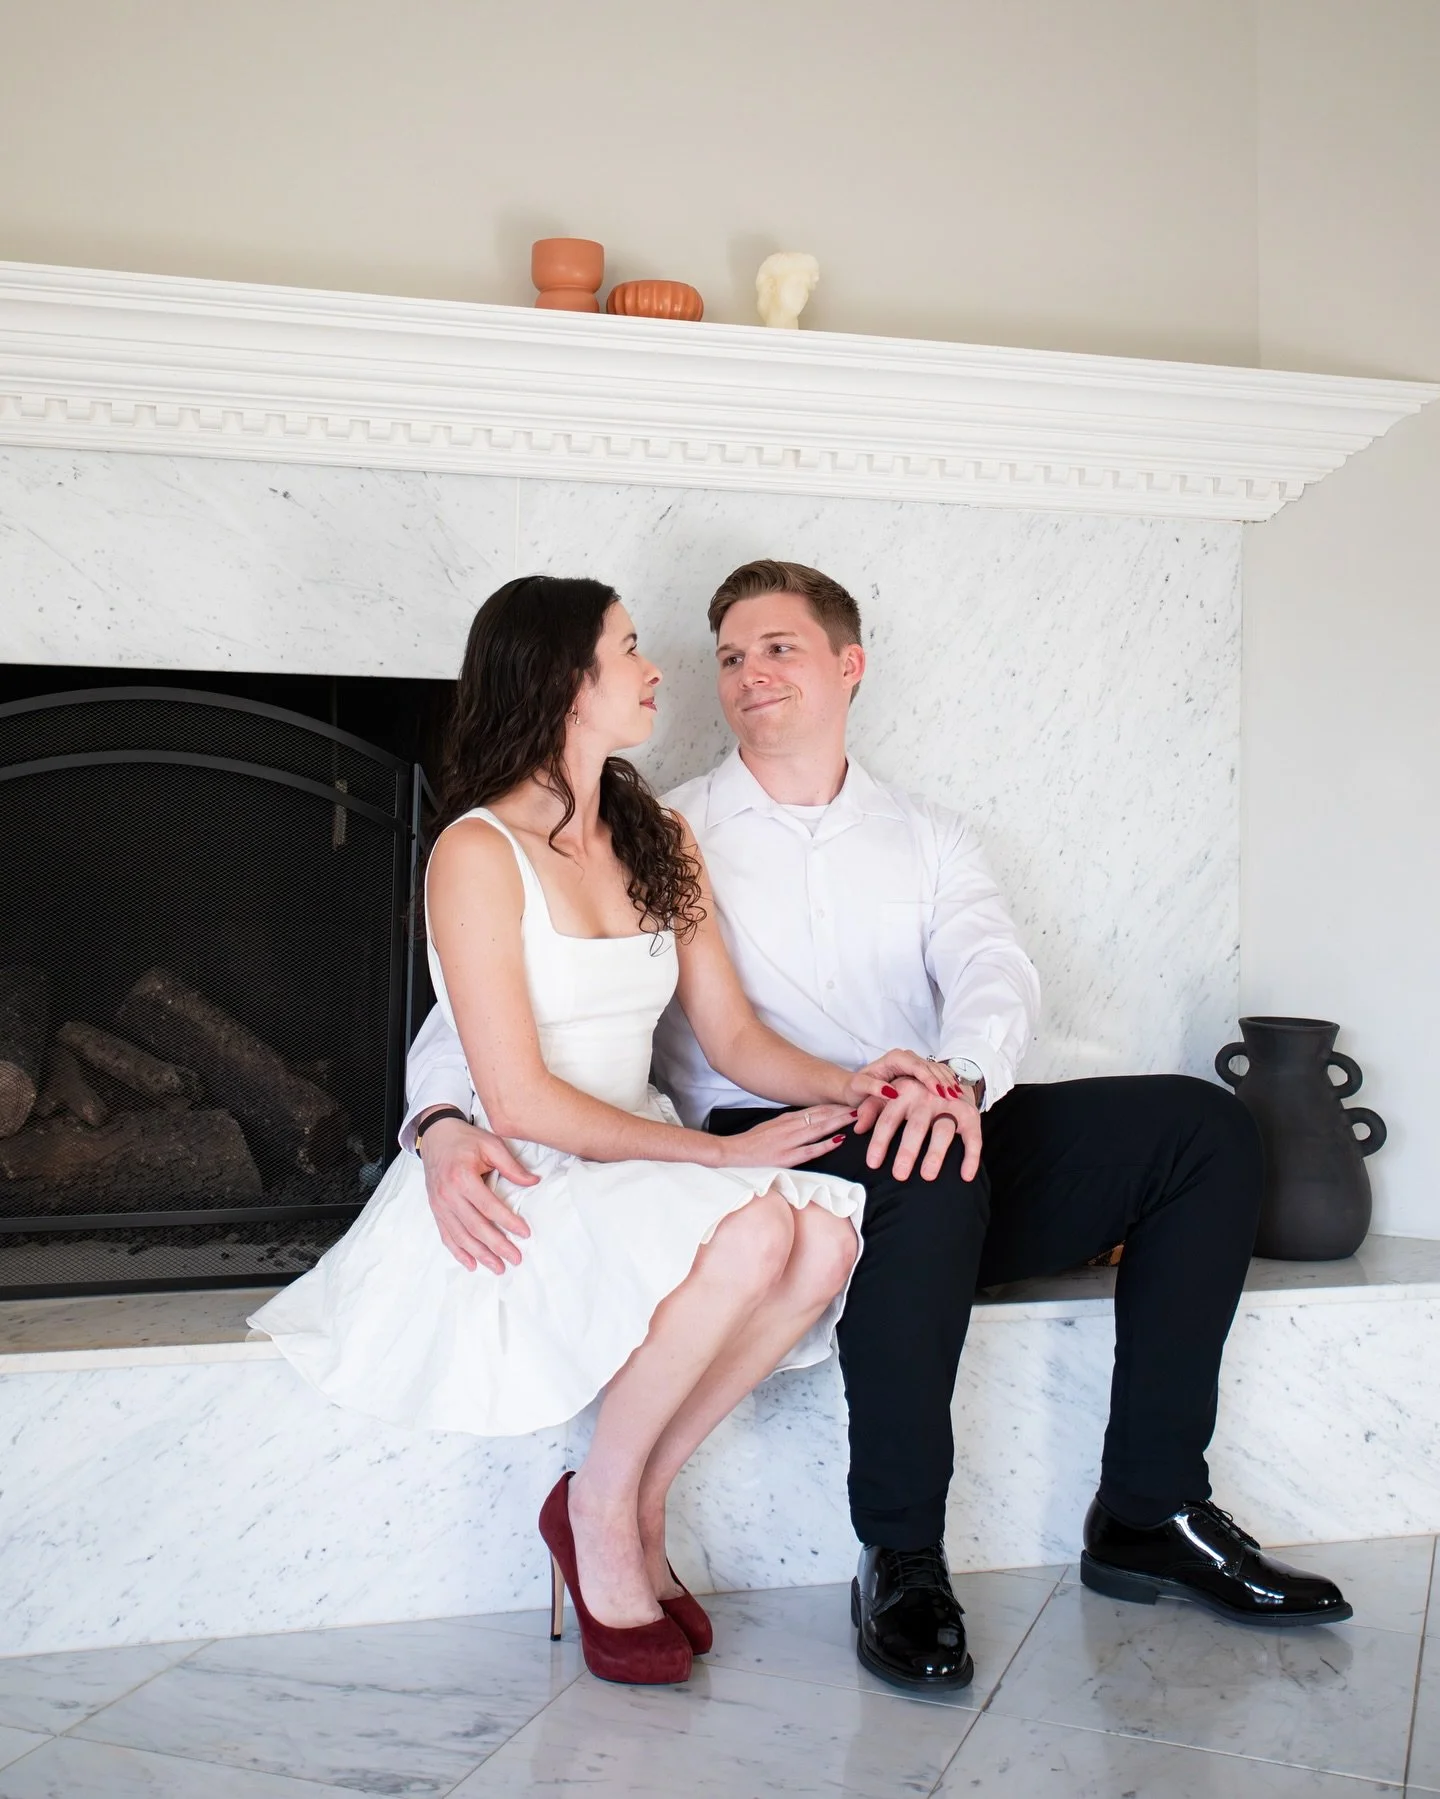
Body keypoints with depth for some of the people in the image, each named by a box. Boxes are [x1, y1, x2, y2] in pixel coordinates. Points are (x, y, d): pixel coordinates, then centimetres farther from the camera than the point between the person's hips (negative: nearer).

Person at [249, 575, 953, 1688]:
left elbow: (735, 1035, 9)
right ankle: (600, 1511, -8)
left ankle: (644, 1499, -5)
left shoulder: (659, 841, 13)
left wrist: (845, 1082, -11)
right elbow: (521, 1100, -16)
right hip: (527, 1185, -6)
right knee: (752, 1235, -32)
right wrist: (721, 1153, -17)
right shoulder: (480, 853, -10)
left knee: (825, 1238, -24)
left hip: (646, 1168, 7)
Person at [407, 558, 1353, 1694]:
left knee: (1205, 1125, -12)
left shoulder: (928, 841, 20)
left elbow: (997, 973, 0)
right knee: (921, 1169, -37)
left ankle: (1150, 1512, -7)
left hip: (948, 1148, 4)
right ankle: (901, 1560, -20)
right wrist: (443, 1122, -22)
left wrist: (959, 1076, -26)